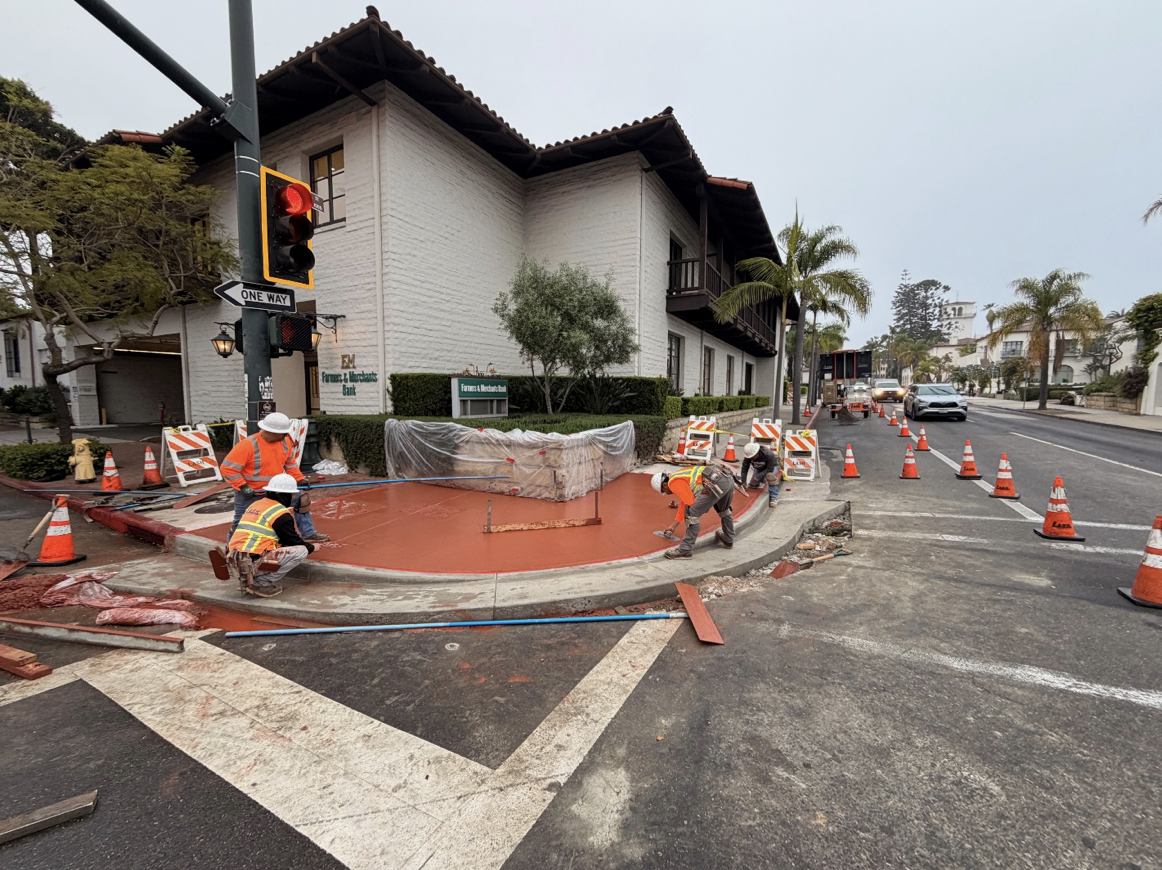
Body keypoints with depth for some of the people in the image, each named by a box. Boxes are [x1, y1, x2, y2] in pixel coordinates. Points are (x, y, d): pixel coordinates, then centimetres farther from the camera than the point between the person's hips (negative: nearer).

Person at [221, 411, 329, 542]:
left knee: (300, 499, 0)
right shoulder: (248, 445, -27)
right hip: (249, 492, -5)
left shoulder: (285, 442, -9)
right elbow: (228, 468, -23)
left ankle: (308, 534, 13)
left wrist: (300, 480, -1)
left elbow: (290, 464, 7)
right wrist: (243, 487, -27)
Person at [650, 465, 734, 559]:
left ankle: (685, 550, 4)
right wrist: (673, 525, 48)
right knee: (724, 510, 35)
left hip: (717, 483, -10)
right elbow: (684, 503, 42)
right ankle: (728, 539, 53)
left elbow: (691, 503, -2)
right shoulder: (679, 478, 33)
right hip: (729, 479, 10)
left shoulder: (673, 483, 4)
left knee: (693, 513, -2)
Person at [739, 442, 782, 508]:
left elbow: (770, 469, -33)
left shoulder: (769, 454, -38)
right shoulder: (749, 456, -26)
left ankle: (774, 498, -31)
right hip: (759, 469, 5)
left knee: (770, 476, -38)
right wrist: (743, 481, -25)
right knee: (752, 486, -4)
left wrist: (758, 477, -38)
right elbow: (744, 468, -20)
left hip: (772, 466, -4)